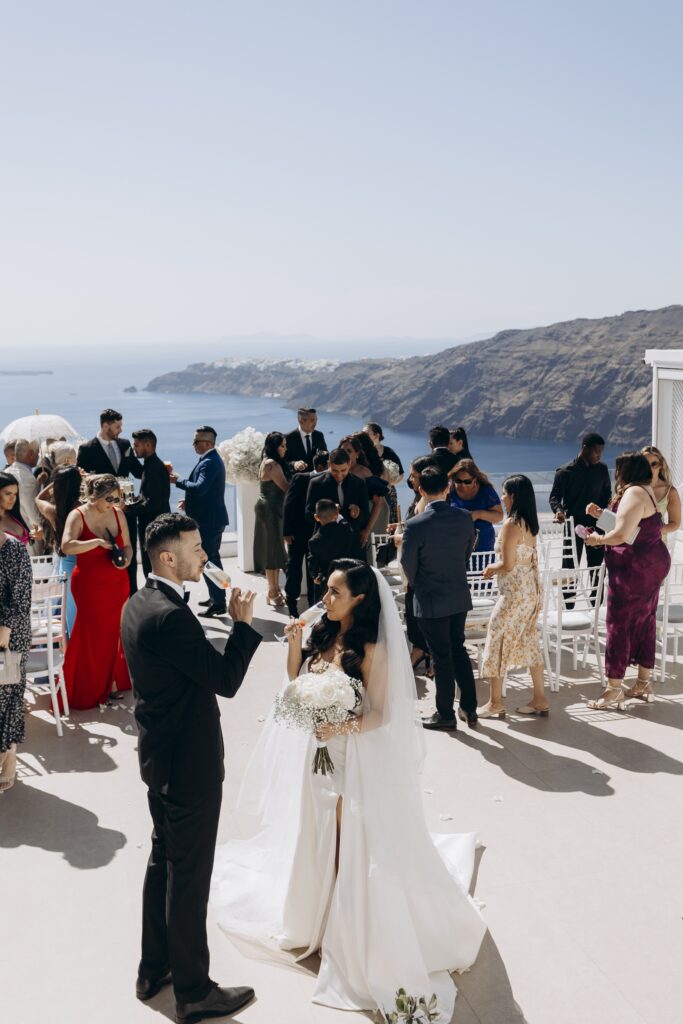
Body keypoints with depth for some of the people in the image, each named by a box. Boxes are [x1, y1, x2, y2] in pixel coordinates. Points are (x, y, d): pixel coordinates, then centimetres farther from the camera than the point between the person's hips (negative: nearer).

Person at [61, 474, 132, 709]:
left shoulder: (118, 514, 4)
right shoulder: (77, 516, -10)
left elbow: (127, 545, 10)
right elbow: (66, 546, -24)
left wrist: (126, 559, -11)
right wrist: (97, 542, -29)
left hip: (117, 585, 4)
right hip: (89, 586, -4)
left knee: (115, 632, 6)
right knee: (93, 636, 0)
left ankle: (113, 682, 19)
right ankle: (91, 690, 12)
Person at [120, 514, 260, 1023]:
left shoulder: (139, 604, 3)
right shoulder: (170, 617, -28)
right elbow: (227, 679, -24)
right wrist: (243, 622, -15)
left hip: (160, 755, 10)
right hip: (190, 764, -10)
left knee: (162, 862, 22)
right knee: (189, 876, 5)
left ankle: (154, 969, 38)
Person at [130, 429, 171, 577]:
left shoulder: (156, 467, -18)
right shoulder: (150, 465, 14)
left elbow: (153, 503, -23)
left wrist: (129, 508, -16)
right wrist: (130, 504, 3)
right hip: (149, 524, 10)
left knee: (151, 567, -6)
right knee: (149, 565, 15)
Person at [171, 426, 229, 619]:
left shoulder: (209, 462, -20)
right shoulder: (213, 459, 13)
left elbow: (200, 487, -31)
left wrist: (178, 481, -19)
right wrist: (190, 502, 16)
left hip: (208, 520, -11)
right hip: (213, 518, 11)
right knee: (212, 559, 19)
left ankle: (218, 603, -1)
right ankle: (216, 597, 30)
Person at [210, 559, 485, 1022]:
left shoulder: (373, 650, -18)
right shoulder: (322, 636, 0)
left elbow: (382, 714, -16)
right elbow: (296, 685, 8)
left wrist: (345, 727, -32)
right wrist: (294, 646, -7)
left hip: (358, 760, -6)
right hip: (320, 755, 6)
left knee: (355, 848, 5)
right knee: (318, 842, 20)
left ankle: (362, 938, 23)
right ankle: (319, 918, 41)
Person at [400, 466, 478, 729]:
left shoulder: (415, 525, -21)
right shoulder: (465, 518, -7)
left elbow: (408, 565, -9)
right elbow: (467, 553, 5)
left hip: (431, 601, -4)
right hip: (460, 596, 5)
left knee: (441, 658, 7)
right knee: (458, 649, 20)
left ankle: (445, 715, 20)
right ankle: (469, 708, 25)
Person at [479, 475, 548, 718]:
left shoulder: (511, 524, -18)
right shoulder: (529, 523, 8)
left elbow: (507, 565, -19)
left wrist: (491, 567, -1)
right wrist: (496, 567, 11)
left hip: (515, 592, -9)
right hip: (531, 589, 9)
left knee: (497, 641, 2)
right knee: (529, 643, 14)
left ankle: (495, 703, 9)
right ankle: (539, 700, 18)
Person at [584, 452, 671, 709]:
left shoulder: (633, 493, -19)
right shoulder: (647, 490, 13)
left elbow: (622, 535, -26)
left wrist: (598, 540, -9)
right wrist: (602, 515, 10)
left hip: (634, 568, -10)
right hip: (652, 563, 10)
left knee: (620, 624, -3)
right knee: (645, 621, 14)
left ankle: (614, 689, 1)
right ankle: (643, 683, 22)